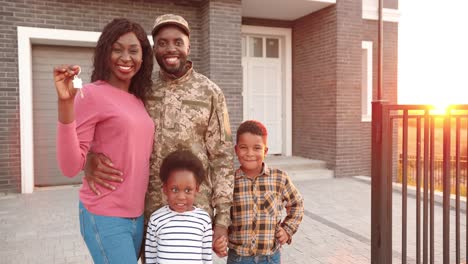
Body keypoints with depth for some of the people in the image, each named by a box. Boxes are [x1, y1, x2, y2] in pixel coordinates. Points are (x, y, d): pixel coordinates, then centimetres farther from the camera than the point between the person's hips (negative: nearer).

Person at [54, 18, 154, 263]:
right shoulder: (92, 94, -11)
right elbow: (71, 166, -17)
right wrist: (66, 103, -25)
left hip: (138, 215, 7)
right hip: (105, 217, -6)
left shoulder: (139, 99, 8)